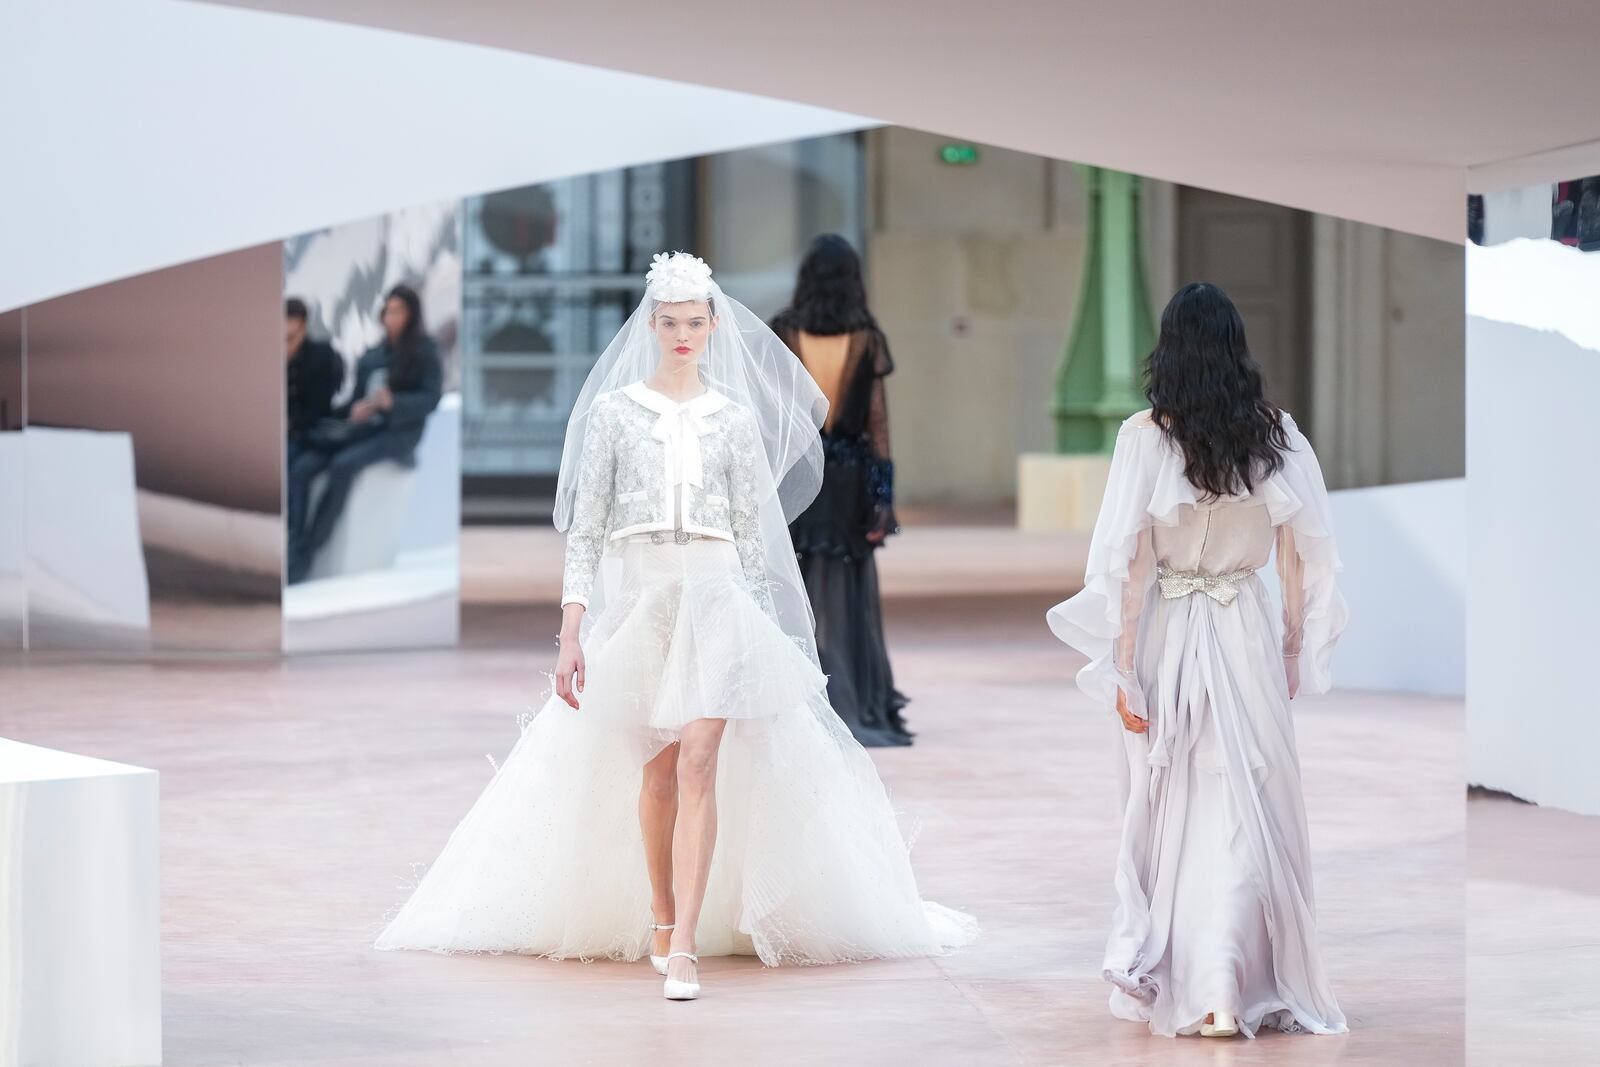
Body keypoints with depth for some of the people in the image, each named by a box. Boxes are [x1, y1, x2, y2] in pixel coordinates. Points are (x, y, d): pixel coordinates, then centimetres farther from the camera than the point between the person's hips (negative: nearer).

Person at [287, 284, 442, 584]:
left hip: (398, 432, -6)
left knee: (343, 465, -35)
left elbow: (431, 399, -5)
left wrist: (393, 402, -21)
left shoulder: (424, 352, 4)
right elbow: (358, 398, 17)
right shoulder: (371, 356, 19)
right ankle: (292, 549, -33)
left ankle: (305, 556, -32)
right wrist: (354, 410, -7)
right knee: (300, 467, -21)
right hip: (360, 429, 6)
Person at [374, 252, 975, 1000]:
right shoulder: (614, 410, 5)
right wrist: (571, 629, -5)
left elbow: (753, 531, 9)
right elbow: (585, 526, 3)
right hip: (635, 595, 1)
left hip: (714, 596, 0)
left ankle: (684, 948, -18)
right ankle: (660, 921, 24)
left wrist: (763, 625, 4)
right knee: (655, 770, 6)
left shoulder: (735, 417, 8)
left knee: (699, 765, -13)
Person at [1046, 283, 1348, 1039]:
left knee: (1169, 813, 11)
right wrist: (1297, 650, 12)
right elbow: (1302, 556, 1)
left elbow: (1128, 562, -11)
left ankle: (1172, 986, 17)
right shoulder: (1277, 434, -2)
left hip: (1167, 636, -1)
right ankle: (1237, 987, -3)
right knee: (1248, 808, 4)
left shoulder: (1145, 437, -9)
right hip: (1248, 634, 1)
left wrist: (1122, 671, -6)